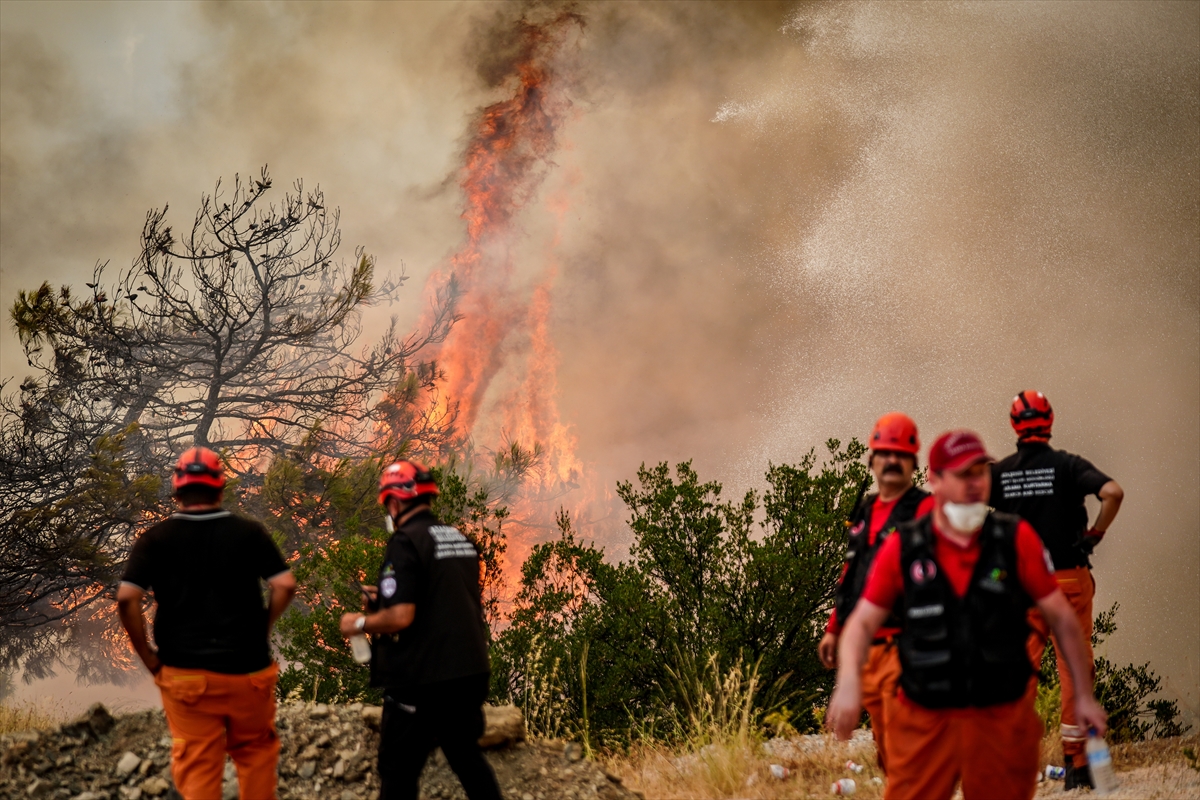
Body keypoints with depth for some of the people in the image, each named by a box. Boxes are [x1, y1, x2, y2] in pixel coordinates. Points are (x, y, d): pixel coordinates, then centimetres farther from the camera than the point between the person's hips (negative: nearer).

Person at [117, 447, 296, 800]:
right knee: (255, 751, 20)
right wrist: (262, 629, 7)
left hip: (186, 674, 0)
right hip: (247, 668, 1)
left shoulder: (155, 539, -3)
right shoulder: (249, 532, -1)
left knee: (198, 768, 5)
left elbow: (126, 599, -12)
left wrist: (148, 657, -3)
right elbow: (285, 586, -8)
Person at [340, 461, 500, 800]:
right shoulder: (461, 540, 11)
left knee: (399, 771, 2)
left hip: (422, 681, -8)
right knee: (468, 757, 20)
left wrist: (359, 624, -5)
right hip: (470, 673, 8)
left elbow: (401, 617, -22)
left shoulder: (406, 542, -14)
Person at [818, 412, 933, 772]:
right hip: (865, 645, 8)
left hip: (903, 646, -8)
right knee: (883, 742, 14)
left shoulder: (925, 510, -5)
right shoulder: (865, 512, 19)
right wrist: (834, 629, 23)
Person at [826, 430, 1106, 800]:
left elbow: (1061, 618, 4)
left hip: (1003, 723, 0)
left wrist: (1083, 695, 3)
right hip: (924, 723, 0)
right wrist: (849, 681, -15)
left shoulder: (1017, 540, -1)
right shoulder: (903, 548, -1)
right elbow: (863, 621, 3)